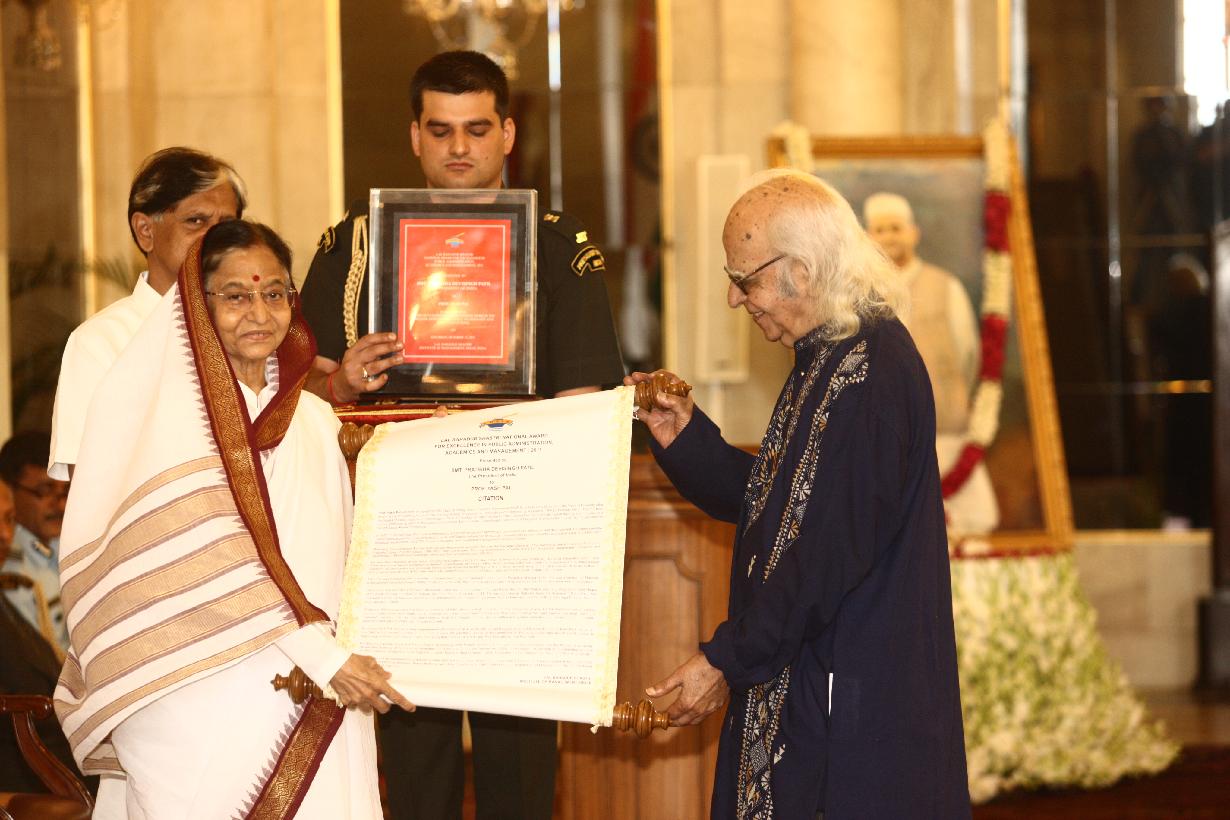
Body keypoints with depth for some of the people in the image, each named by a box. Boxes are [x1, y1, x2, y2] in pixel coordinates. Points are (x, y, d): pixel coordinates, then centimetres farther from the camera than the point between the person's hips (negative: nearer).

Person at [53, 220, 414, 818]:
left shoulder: (313, 421, 15)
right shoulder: (166, 410, -3)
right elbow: (205, 563, -13)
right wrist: (322, 656, -19)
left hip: (309, 715, 5)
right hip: (200, 702, -5)